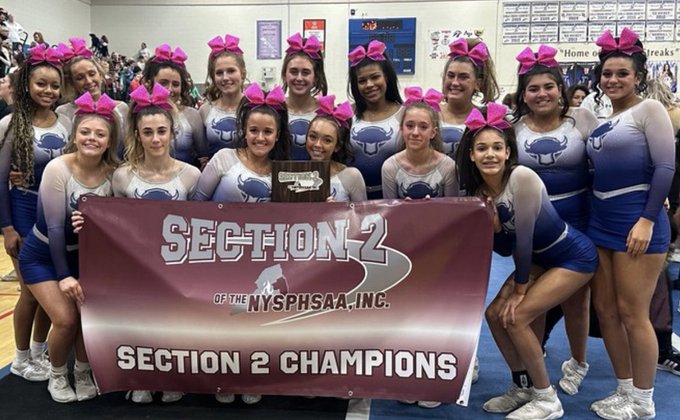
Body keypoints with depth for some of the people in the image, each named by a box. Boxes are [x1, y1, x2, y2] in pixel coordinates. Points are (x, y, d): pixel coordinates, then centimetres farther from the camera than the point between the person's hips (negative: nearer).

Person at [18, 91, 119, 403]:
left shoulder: (113, 173, -13)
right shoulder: (58, 169, -23)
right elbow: (55, 227, -21)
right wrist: (63, 275, -18)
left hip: (82, 255, 3)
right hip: (42, 256, -3)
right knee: (66, 319, -12)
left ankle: (83, 373, 20)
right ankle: (57, 375, 17)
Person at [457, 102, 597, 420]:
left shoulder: (522, 177, -28)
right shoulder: (477, 191, -6)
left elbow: (524, 238, -24)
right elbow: (504, 248, -3)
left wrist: (520, 290, -14)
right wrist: (489, 222, -24)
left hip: (574, 257, -7)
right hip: (539, 258, 7)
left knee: (516, 317, -15)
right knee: (495, 314, 1)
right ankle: (522, 388, 21)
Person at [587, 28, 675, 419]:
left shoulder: (648, 109, -4)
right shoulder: (602, 119, 15)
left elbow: (665, 167, -12)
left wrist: (647, 220, -18)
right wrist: (590, 217, 10)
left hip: (638, 220, -7)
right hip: (601, 221, 8)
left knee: (633, 312, -2)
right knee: (605, 308, 10)